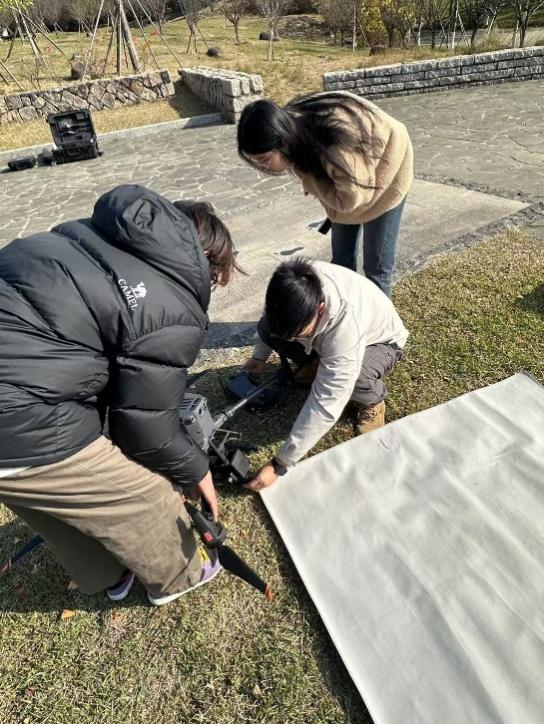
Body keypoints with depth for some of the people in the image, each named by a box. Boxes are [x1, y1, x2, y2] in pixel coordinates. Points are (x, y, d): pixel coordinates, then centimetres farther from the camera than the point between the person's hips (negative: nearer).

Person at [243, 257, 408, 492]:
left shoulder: (346, 323, -45)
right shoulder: (295, 284, -30)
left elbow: (326, 403, -42)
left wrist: (280, 464, -38)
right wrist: (259, 356, 5)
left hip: (379, 340, -5)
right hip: (327, 336, 5)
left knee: (354, 379, -39)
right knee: (267, 329, -18)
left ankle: (371, 400, -2)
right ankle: (315, 365, 9)